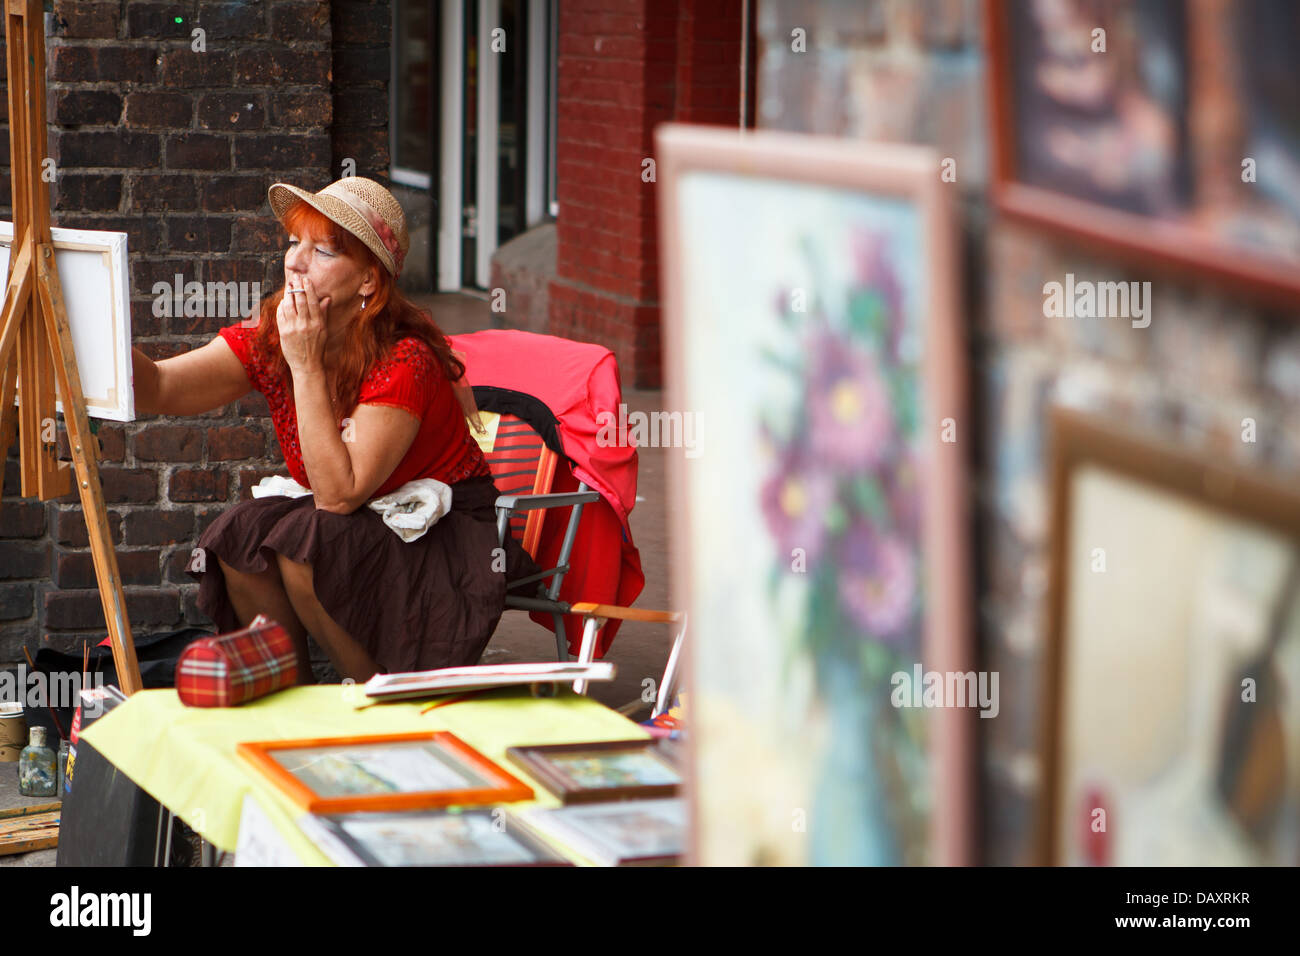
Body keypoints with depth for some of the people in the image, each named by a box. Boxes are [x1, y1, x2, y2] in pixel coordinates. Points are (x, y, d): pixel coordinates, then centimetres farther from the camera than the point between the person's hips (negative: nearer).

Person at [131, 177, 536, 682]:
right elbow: (158, 388, -17)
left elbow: (340, 493, -30)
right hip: (361, 527, 6)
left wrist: (306, 365, -29)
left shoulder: (404, 360, -24)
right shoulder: (266, 341, -5)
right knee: (241, 533, -19)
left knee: (304, 542, -29)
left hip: (447, 538, -6)